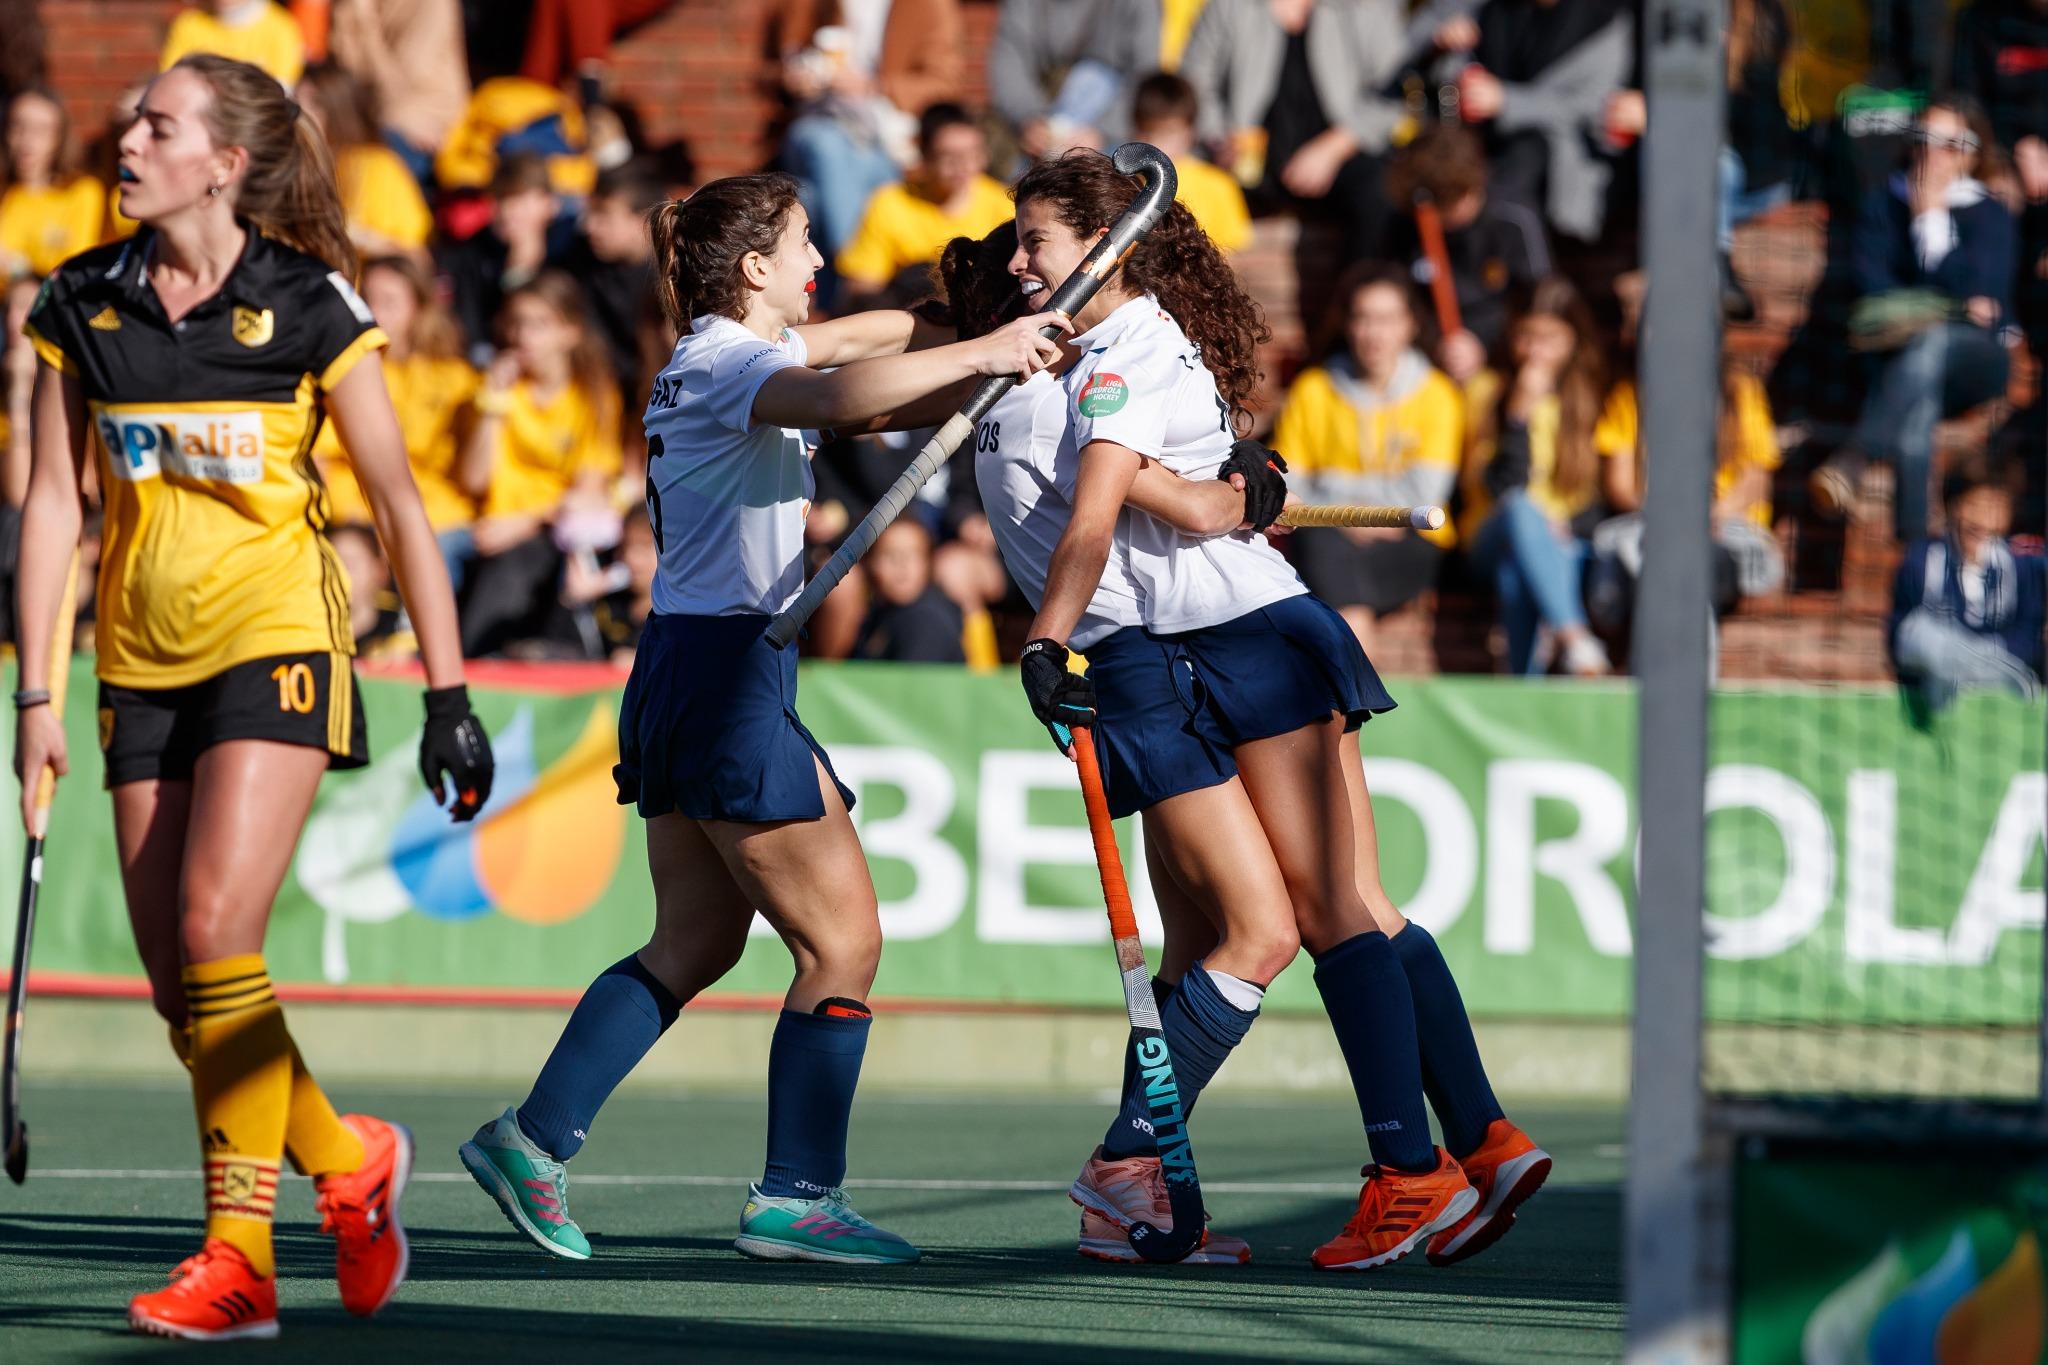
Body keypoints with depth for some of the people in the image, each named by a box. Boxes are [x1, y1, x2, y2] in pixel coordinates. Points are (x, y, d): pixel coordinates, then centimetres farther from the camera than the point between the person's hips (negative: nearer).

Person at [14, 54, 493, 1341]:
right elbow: (53, 501, 7)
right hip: (142, 661, 5)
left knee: (216, 932, -19)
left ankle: (238, 1259, -14)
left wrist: (450, 695, -3)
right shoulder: (82, 306, 4)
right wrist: (35, 694, 1)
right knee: (176, 982, 1)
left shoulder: (309, 307, -6)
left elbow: (400, 509, -1)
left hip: (274, 643, -5)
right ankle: (346, 1158, 24)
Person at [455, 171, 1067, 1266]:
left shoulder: (719, 353, 15)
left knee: (696, 940, 13)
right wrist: (977, 354, -34)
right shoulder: (725, 363, -14)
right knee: (843, 940, -4)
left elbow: (841, 341, 34)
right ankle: (797, 1196, -3)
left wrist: (958, 323, 24)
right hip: (727, 673, -10)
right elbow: (831, 397, -37)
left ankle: (533, 1138, 10)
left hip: (684, 672, 10)